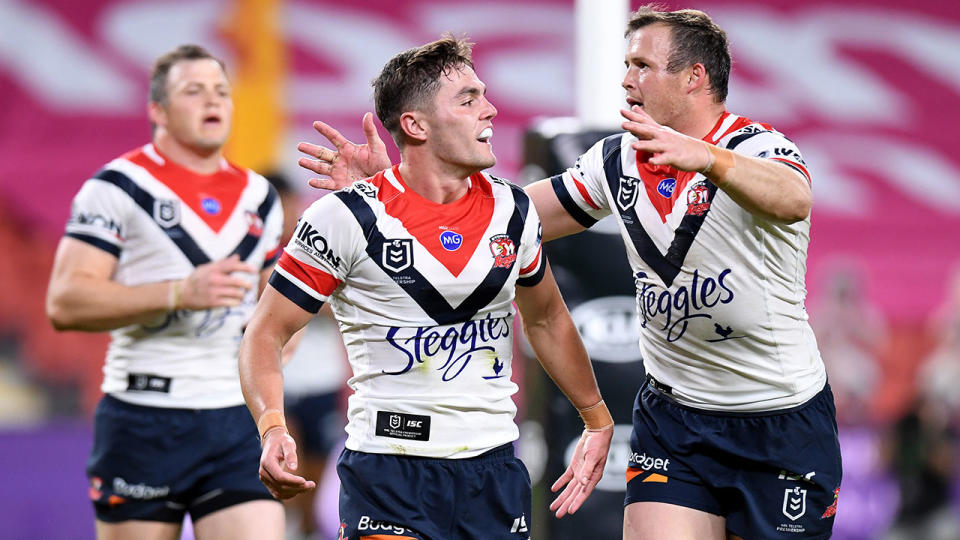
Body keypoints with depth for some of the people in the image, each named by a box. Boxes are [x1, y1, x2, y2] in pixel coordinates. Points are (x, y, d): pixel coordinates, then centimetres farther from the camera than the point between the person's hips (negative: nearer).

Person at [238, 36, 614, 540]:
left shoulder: (512, 210, 5)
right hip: (388, 470, -4)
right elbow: (265, 333, -7)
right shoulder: (348, 218, -10)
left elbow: (547, 319, 23)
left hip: (494, 466, 4)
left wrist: (597, 421, 25)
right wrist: (272, 428, -23)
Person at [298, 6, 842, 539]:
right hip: (673, 414, 4)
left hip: (784, 423, -4)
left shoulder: (758, 148, -15)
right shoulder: (618, 160, 4)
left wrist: (705, 158, -58)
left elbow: (793, 200, -39)